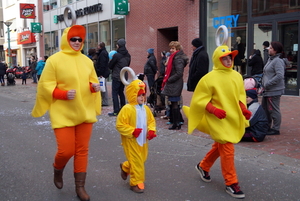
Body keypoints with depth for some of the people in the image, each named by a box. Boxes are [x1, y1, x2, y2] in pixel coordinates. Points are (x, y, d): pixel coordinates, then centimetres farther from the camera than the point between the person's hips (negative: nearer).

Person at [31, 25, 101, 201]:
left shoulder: (87, 61, 8)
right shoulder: (54, 60, -6)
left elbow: (92, 81, 18)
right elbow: (46, 85, -7)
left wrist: (94, 87, -6)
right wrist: (64, 94, -21)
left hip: (85, 112, 4)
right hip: (63, 114, -4)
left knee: (82, 150, 7)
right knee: (66, 150, -5)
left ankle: (80, 186, 21)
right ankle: (58, 170, 31)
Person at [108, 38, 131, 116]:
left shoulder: (117, 55, -15)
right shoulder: (128, 55, 6)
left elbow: (110, 66, -6)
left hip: (116, 77, -7)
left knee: (114, 93, -3)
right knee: (121, 92, 18)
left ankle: (116, 111, -6)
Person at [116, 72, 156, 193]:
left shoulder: (146, 108, 3)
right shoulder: (127, 109, -18)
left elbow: (151, 121, 12)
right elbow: (119, 125, -17)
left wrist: (151, 131, -7)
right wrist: (132, 131, -24)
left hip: (143, 140, 7)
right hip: (131, 141, -7)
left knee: (142, 159, 19)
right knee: (136, 161, -2)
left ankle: (125, 167, 44)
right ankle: (136, 183, 12)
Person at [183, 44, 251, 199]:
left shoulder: (237, 76, 5)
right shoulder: (209, 78, -13)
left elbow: (240, 96, 15)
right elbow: (200, 100, -11)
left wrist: (244, 110, -1)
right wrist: (214, 110, -25)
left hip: (233, 118, 7)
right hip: (219, 120, -7)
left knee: (219, 147, 19)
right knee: (227, 150, -5)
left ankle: (203, 167, 42)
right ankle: (231, 184, 7)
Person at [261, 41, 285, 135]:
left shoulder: (278, 61, -17)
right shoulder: (271, 59, 14)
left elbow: (280, 75, -26)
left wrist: (267, 84, -22)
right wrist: (264, 86, 13)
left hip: (274, 91, -10)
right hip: (267, 90, 10)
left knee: (274, 110, -2)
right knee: (264, 108, 18)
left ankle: (275, 129, 9)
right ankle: (267, 127, 31)